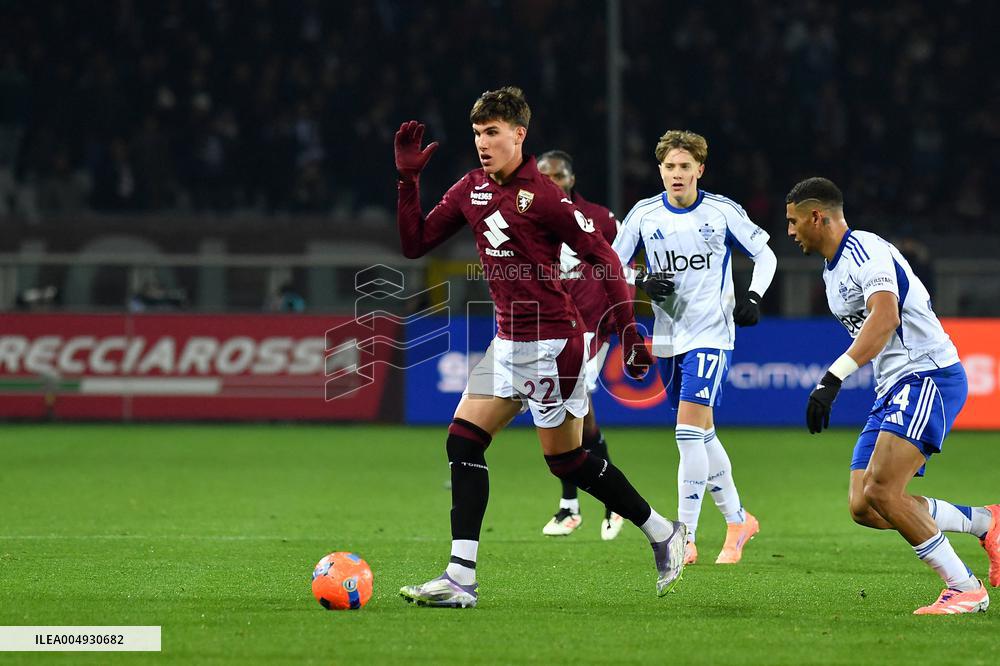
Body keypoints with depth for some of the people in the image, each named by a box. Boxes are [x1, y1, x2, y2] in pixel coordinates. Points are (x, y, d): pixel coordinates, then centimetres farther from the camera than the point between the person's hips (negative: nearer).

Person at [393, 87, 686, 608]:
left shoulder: (543, 195, -15)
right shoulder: (471, 190, 8)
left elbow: (602, 257, -12)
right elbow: (415, 243, 9)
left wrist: (629, 329, -14)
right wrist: (407, 179, -1)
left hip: (552, 341, -8)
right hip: (508, 342, 8)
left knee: (566, 459, 0)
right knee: (463, 441, -3)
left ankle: (664, 535, 18)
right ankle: (460, 579, -4)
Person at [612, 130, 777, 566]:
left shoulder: (722, 212, -4)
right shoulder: (644, 214, 3)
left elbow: (765, 255, 7)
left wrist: (753, 297, -9)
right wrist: (642, 282, -10)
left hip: (710, 336, -4)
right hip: (668, 338, 5)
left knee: (690, 433, -16)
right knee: (702, 435, 13)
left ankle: (685, 538, -15)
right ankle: (738, 521, 29)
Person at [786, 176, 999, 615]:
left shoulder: (866, 251, -15)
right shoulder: (834, 269, 18)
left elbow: (885, 318, -32)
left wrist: (833, 378, -39)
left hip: (928, 375, -10)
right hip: (893, 388, 10)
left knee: (881, 491, -23)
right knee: (864, 508, -1)